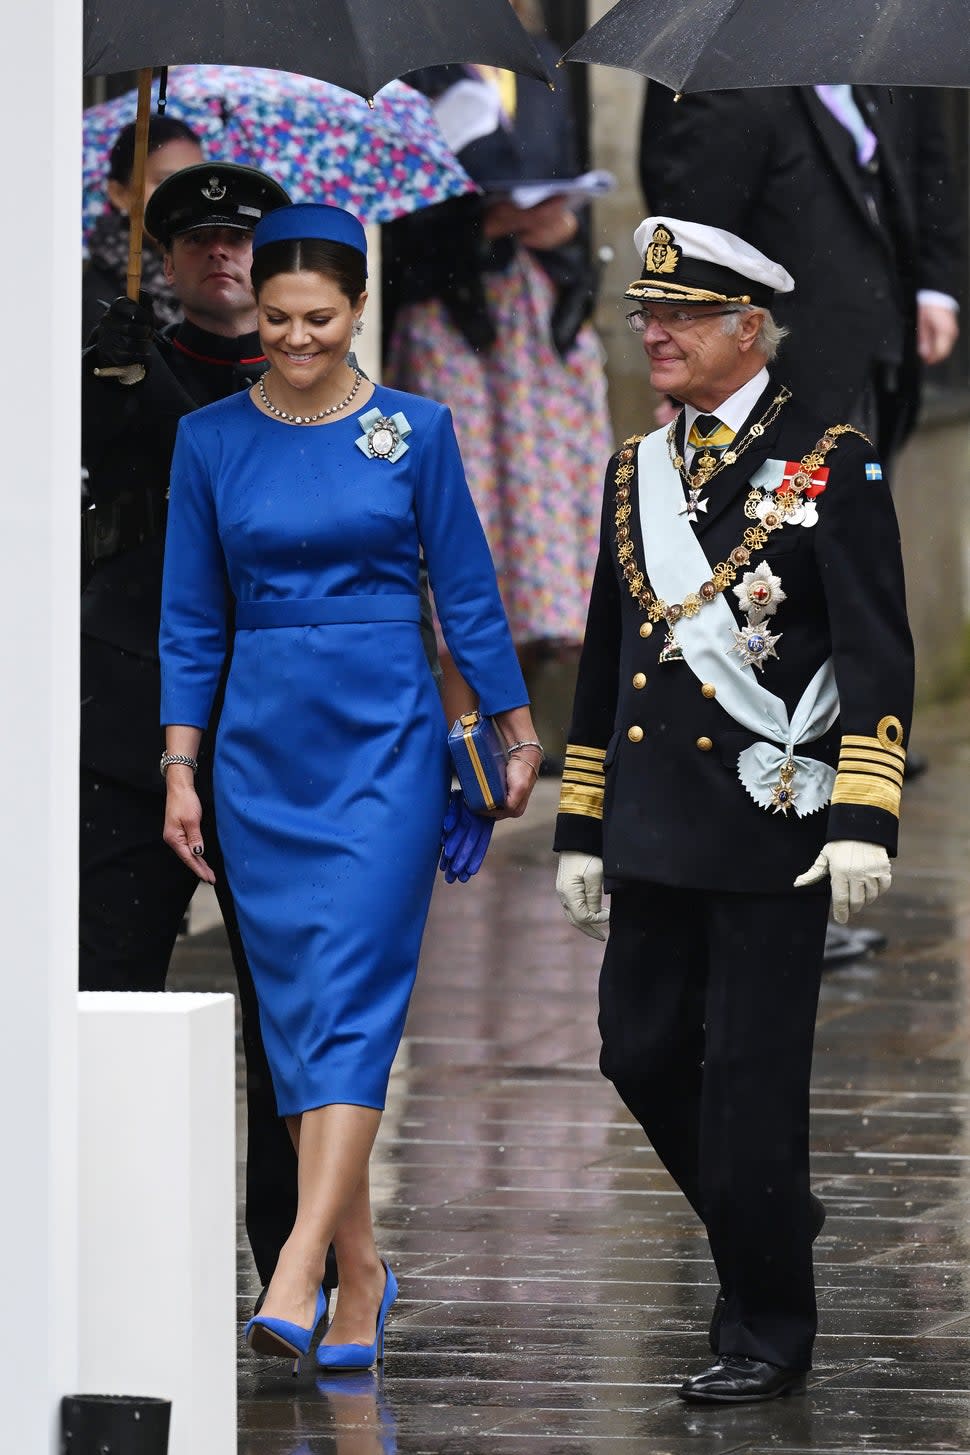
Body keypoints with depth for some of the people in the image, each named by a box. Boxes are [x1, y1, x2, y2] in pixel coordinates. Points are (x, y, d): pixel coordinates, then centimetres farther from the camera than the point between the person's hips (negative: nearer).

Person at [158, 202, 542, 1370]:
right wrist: (180, 769, 4)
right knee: (294, 1012, 4)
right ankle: (360, 1275, 14)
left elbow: (467, 592, 6)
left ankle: (296, 1285, -22)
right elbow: (190, 619, 8)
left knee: (350, 1004, -13)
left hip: (386, 746, -3)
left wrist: (518, 734, 8)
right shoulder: (211, 440, 4)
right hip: (262, 750, 3)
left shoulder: (414, 432, 0)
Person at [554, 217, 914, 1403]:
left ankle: (766, 1330, 7)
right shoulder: (637, 472, 13)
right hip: (655, 841, 6)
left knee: (750, 1073, -3)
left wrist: (862, 820, -19)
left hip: (772, 836, -6)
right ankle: (768, 1216, 33)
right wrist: (582, 830, 17)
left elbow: (877, 659, -10)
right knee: (642, 1054, 8)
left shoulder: (831, 466, -5)